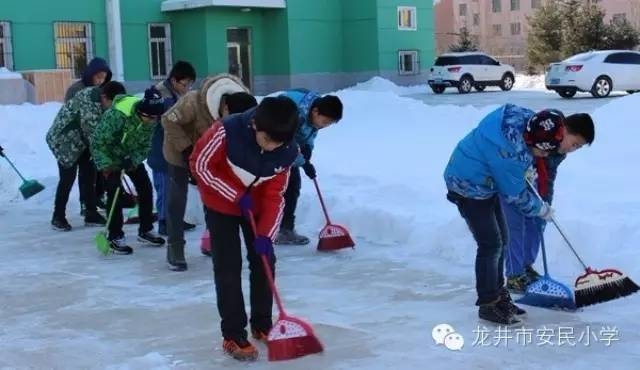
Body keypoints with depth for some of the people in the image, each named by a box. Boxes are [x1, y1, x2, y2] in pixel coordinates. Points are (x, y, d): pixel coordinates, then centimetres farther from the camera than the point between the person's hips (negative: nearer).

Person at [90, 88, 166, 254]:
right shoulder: (116, 115, -37)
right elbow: (98, 142, -28)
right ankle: (115, 236, -1)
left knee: (146, 188, 2)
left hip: (132, 157, 5)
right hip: (110, 156, -5)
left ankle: (146, 230, 17)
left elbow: (145, 145, -10)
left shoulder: (151, 120, -20)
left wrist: (133, 160, -27)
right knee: (114, 193, -12)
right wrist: (106, 167, -31)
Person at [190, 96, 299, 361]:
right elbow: (200, 165, -21)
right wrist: (236, 195, -23)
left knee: (264, 260, 6)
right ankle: (233, 336, 0)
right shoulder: (227, 131, -33)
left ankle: (262, 325, 24)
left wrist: (265, 235, -20)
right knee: (228, 267, -6)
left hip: (256, 206, 4)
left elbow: (275, 195, -12)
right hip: (221, 204, -4)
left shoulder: (288, 151, -21)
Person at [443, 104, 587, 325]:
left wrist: (528, 170, 7)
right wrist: (541, 209, -5)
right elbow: (515, 194, -21)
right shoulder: (508, 152, -36)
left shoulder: (526, 118, -14)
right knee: (491, 245, -9)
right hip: (469, 187, -10)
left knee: (501, 239, 14)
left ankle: (497, 295, 26)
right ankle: (488, 305, 3)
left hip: (484, 183, 10)